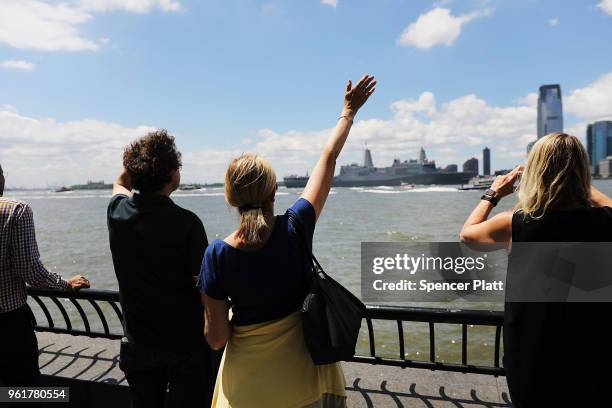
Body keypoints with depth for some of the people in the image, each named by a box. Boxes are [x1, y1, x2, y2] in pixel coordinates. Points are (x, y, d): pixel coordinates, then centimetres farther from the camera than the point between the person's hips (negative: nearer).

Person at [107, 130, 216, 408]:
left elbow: (120, 184, 19)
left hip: (138, 345, 5)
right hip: (186, 344, -4)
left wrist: (138, 158, 10)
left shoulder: (118, 213, -7)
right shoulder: (186, 223, -22)